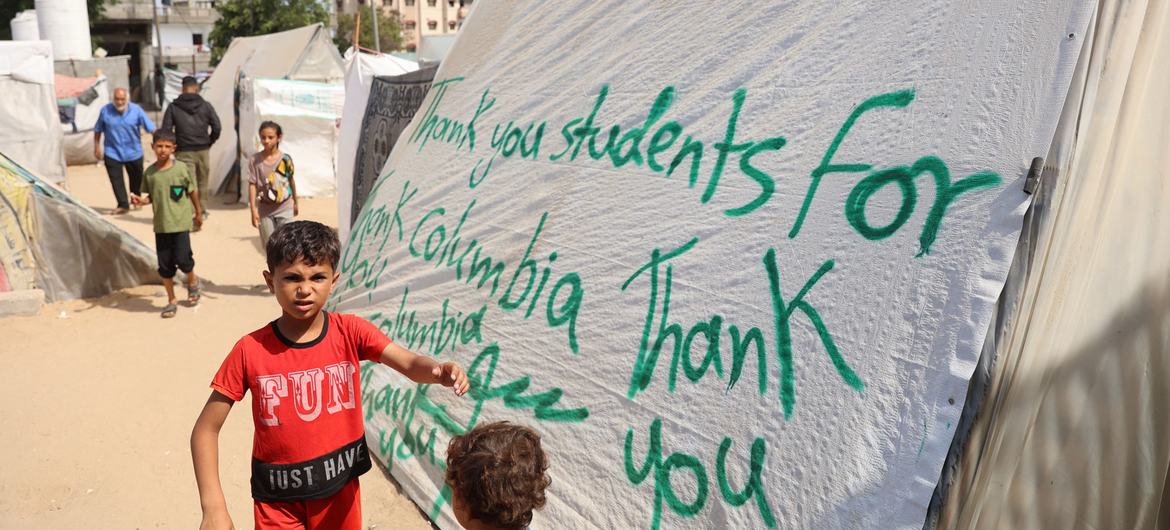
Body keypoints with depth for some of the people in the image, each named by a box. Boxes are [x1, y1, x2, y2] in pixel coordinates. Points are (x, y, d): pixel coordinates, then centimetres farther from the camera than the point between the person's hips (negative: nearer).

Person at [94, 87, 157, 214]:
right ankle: (123, 205, 0)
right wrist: (97, 147, 6)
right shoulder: (105, 111, -6)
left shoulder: (136, 110, -9)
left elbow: (151, 128, -10)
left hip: (134, 152, 1)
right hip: (112, 153, 0)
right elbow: (98, 130, 6)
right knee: (116, 180, -6)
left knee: (136, 179, 15)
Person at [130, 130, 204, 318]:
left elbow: (193, 191, 4)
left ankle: (192, 282, 25)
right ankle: (171, 301, 20)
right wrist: (141, 200, -10)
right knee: (164, 265, 6)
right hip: (160, 225, 3)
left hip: (180, 223, -3)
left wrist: (198, 213, 11)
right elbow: (150, 196, 11)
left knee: (182, 259, -9)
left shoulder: (181, 168, -6)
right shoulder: (150, 172, 1)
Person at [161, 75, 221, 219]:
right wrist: (209, 142, 10)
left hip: (184, 152, -2)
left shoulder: (173, 107, 0)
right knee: (202, 182, 15)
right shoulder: (205, 105, 1)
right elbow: (216, 127, -3)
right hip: (203, 150, 2)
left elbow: (166, 130, -3)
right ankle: (202, 210, 27)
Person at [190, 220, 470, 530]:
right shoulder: (250, 351, -15)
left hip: (339, 486, 1)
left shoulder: (350, 332, -12)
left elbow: (410, 364, -23)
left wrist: (439, 372, -47)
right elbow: (205, 430, -10)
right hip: (278, 496, -1)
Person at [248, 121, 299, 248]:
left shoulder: (285, 159, -7)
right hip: (265, 209, 0)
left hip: (285, 208, 0)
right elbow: (252, 185, -8)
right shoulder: (255, 160, -9)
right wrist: (254, 210, -12)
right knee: (269, 246, 9)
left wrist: (296, 202, 17)